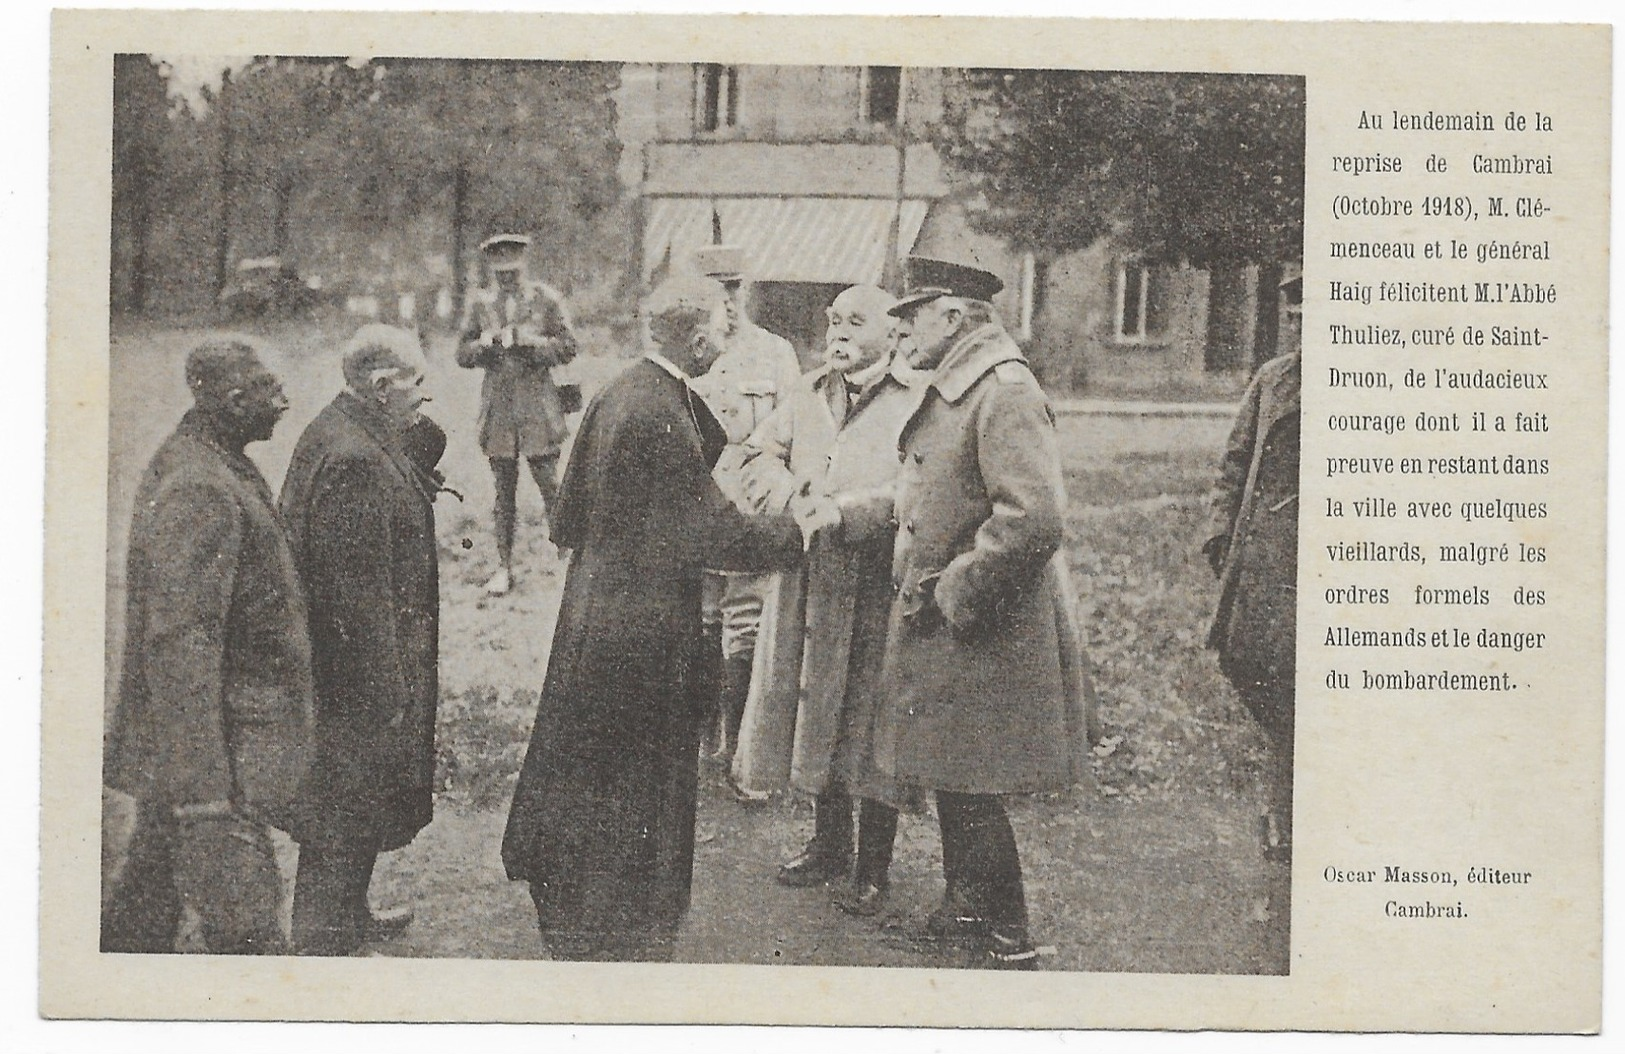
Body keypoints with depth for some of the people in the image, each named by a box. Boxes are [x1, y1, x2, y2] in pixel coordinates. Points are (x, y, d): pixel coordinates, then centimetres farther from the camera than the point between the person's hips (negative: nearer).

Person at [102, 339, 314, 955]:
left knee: (148, 904, 21)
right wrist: (204, 799, -30)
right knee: (246, 928, -6)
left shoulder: (201, 465, 11)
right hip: (215, 746, -11)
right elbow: (180, 646, -28)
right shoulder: (200, 494, -23)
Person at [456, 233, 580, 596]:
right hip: (497, 402, 2)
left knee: (550, 486, -4)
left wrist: (532, 341, -15)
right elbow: (463, 355, 9)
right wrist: (484, 343, -11)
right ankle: (504, 567, 15)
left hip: (538, 401, -2)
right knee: (503, 491, 7)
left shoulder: (545, 298, 0)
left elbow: (568, 347, 0)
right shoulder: (479, 302, 8)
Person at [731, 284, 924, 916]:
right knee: (812, 712, 14)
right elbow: (759, 449, 15)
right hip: (806, 579, 6)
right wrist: (778, 477, -8)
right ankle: (830, 843, 31)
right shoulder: (809, 393, 13)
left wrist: (836, 510, -25)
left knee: (866, 719, 0)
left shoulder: (917, 402, -9)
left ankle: (874, 866, 14)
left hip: (877, 585, -6)